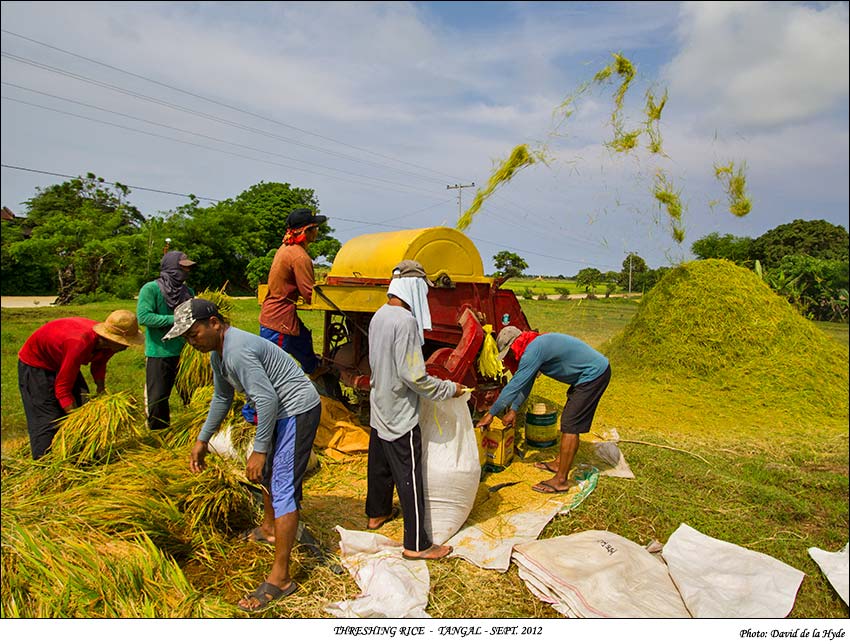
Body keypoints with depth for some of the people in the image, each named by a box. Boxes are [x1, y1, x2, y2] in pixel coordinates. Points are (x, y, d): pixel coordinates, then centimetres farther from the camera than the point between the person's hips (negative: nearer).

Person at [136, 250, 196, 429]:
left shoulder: (188, 291, 8)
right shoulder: (150, 289, -9)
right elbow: (143, 317, -19)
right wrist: (175, 319, -21)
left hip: (183, 352, 5)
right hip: (159, 353, -5)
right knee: (157, 398, 3)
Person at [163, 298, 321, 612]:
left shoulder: (237, 351, -27)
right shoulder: (218, 352, 8)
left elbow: (267, 398, -29)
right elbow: (222, 397, 20)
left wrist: (259, 449, -22)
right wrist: (202, 439, 22)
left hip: (298, 411, -11)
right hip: (281, 410, 11)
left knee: (282, 490, -10)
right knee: (267, 471, 27)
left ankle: (280, 578, -4)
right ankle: (269, 528, 52)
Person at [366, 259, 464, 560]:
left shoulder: (379, 315, 4)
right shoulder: (405, 320, -24)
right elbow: (412, 376, -25)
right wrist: (448, 389, -14)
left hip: (379, 408, 9)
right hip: (400, 415, -9)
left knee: (379, 464, 24)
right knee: (410, 478, 0)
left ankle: (377, 514, 43)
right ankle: (416, 544, 9)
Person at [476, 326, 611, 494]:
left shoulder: (533, 350, -22)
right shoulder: (535, 346, 9)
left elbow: (514, 386, -20)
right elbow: (525, 384, 18)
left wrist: (491, 414, -13)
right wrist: (513, 410, 18)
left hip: (595, 374, -10)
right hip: (592, 372, 10)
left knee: (570, 426, -9)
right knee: (568, 420, 18)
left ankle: (561, 481, -4)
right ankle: (559, 463, 30)